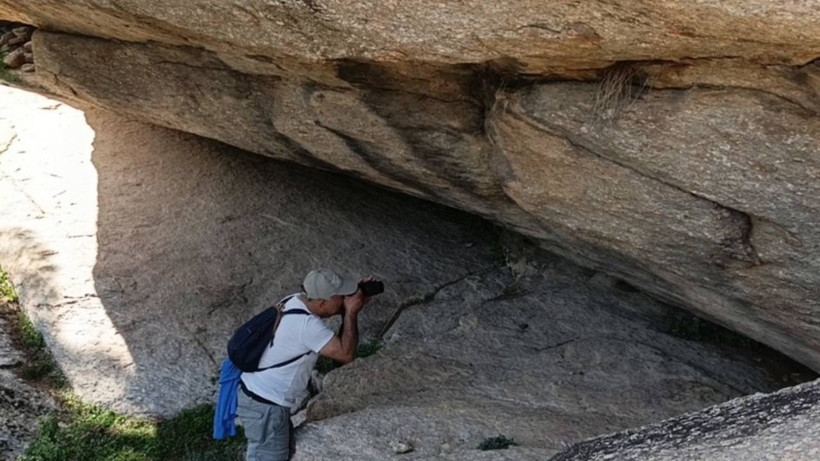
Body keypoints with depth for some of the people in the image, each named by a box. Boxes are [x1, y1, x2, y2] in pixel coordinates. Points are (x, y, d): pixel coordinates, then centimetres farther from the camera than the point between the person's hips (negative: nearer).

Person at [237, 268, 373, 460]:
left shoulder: (297, 301, -2)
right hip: (264, 406, -10)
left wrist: (356, 296, -1)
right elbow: (346, 353, -24)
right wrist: (352, 312, -17)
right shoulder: (306, 324, -30)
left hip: (261, 395, 10)